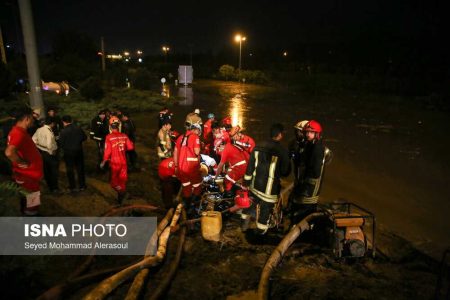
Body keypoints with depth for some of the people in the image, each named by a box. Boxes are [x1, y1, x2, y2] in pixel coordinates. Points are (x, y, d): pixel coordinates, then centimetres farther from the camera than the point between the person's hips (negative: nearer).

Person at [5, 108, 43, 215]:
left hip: (29, 174, 10)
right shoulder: (18, 133, -25)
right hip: (27, 176, -10)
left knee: (28, 202, 24)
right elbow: (9, 152, -40)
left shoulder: (19, 131, 7)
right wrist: (23, 163, -26)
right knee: (30, 207, 3)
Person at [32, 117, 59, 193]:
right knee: (54, 171, 9)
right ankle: (54, 188, 17)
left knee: (46, 171, 18)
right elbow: (49, 145, -32)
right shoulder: (49, 132, -25)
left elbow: (33, 140, 4)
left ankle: (50, 187, 32)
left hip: (41, 152, 8)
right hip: (49, 154, -7)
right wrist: (52, 152, -16)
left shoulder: (39, 130, -1)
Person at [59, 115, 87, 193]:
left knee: (70, 170, 10)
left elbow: (61, 143, -14)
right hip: (79, 151, 4)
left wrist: (64, 147, 7)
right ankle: (82, 186, 22)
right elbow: (84, 137, 5)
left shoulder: (63, 131, -17)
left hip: (68, 152, -3)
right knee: (80, 168, 14)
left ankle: (72, 187, 16)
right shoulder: (78, 129, -7)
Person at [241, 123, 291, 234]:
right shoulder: (282, 151, -18)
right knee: (265, 212, 12)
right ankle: (260, 234, 26)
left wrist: (246, 183, 12)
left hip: (255, 185, 5)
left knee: (250, 204, 26)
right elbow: (285, 172, -8)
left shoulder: (258, 147, -3)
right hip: (269, 189, -5)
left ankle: (244, 225, 41)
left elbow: (250, 167, 2)